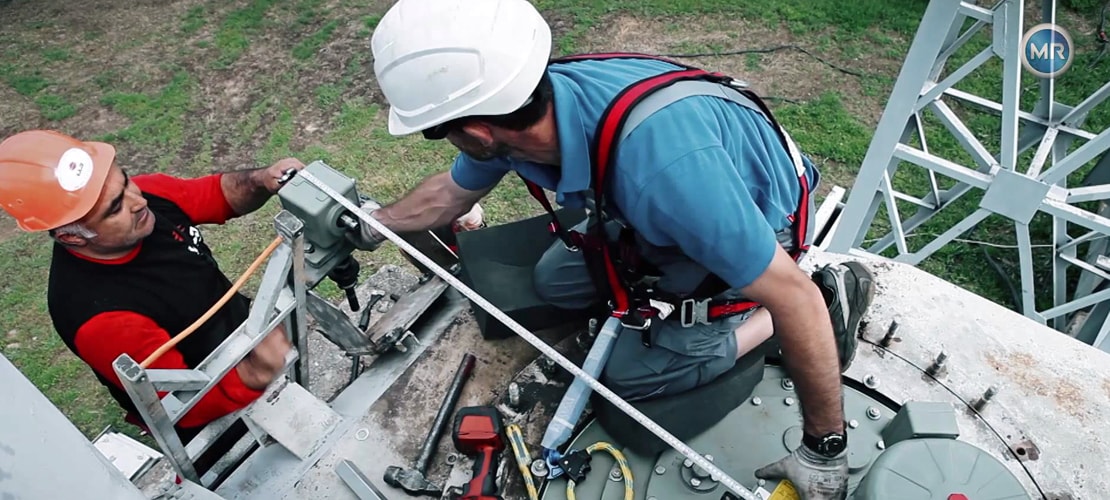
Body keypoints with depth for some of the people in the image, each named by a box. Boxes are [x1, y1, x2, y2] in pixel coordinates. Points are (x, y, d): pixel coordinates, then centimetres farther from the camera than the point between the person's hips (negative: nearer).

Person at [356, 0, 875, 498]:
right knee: (555, 281, 7)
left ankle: (829, 299, 2)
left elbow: (794, 297, -37)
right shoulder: (505, 113, -21)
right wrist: (374, 223, 17)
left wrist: (824, 449, -25)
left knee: (629, 371, -9)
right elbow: (449, 192, 3)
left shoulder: (660, 161, -47)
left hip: (760, 226, -6)